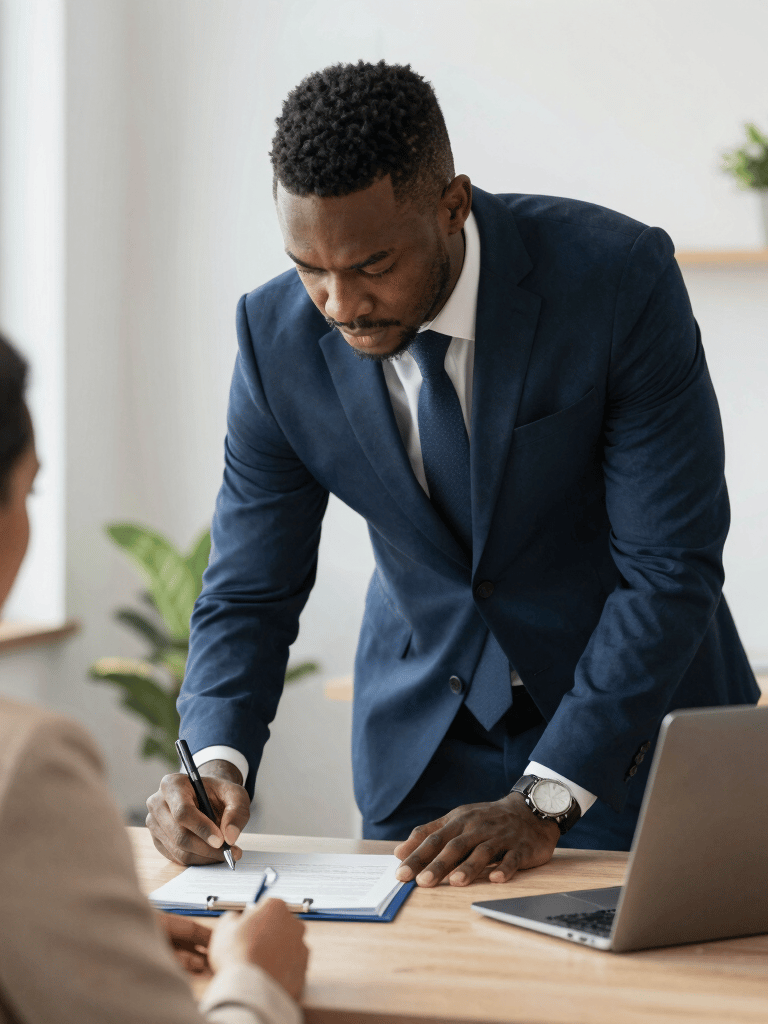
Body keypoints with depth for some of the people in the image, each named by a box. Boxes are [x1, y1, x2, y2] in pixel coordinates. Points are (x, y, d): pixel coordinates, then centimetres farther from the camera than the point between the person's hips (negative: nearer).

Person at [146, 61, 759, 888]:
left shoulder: (618, 277, -24)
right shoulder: (278, 334, -14)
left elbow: (669, 568, -23)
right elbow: (249, 592, -5)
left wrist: (543, 801, -29)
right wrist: (216, 758, -25)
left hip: (632, 712, -2)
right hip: (422, 730, 2)